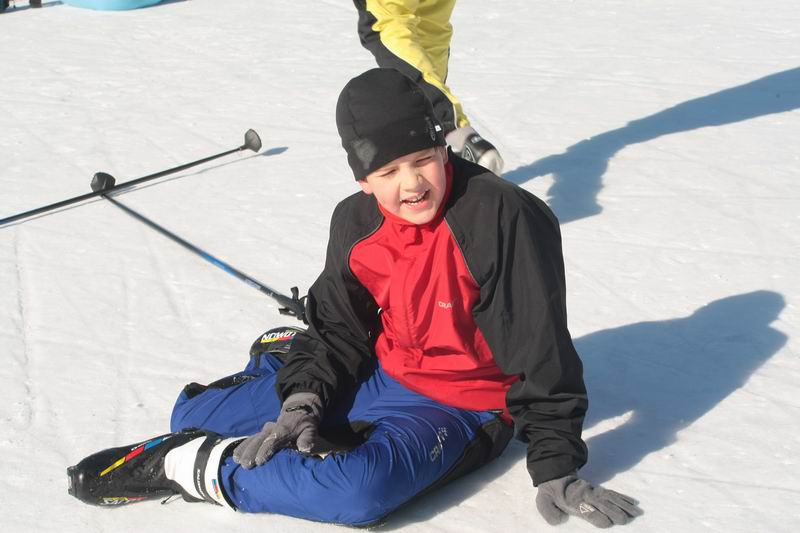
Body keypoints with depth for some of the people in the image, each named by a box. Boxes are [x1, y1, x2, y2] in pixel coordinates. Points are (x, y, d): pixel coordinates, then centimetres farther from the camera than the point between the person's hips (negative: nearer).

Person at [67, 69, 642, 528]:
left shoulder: (502, 215, -24)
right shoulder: (356, 224, -5)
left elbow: (541, 349, -20)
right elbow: (340, 328, 6)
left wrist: (556, 468, -18)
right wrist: (303, 402, -11)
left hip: (462, 405, -6)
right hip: (380, 377, 6)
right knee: (194, 411, 4)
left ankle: (200, 469, -18)